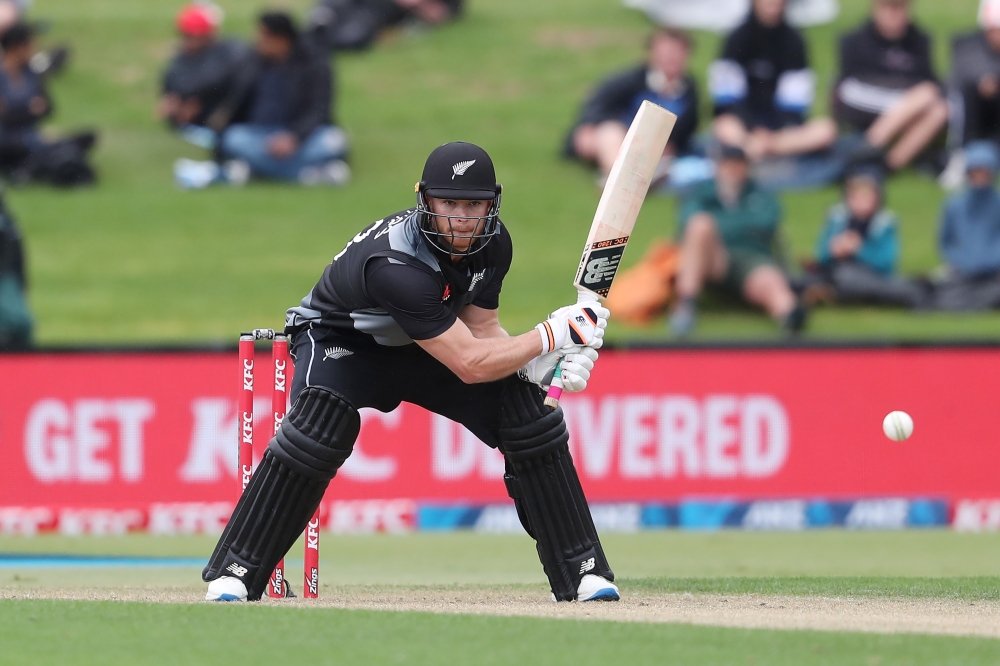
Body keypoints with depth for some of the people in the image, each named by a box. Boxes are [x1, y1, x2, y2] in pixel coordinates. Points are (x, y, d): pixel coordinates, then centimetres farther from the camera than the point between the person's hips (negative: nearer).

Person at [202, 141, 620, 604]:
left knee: (526, 412, -10)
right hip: (340, 342, -6)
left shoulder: (492, 244, -17)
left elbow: (481, 330, -5)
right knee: (319, 430, -35)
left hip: (422, 348, 6)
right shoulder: (395, 264, -40)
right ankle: (235, 572, -23)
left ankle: (582, 569, -1)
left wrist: (543, 365, -24)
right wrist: (553, 333, -31)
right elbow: (469, 366, -37)